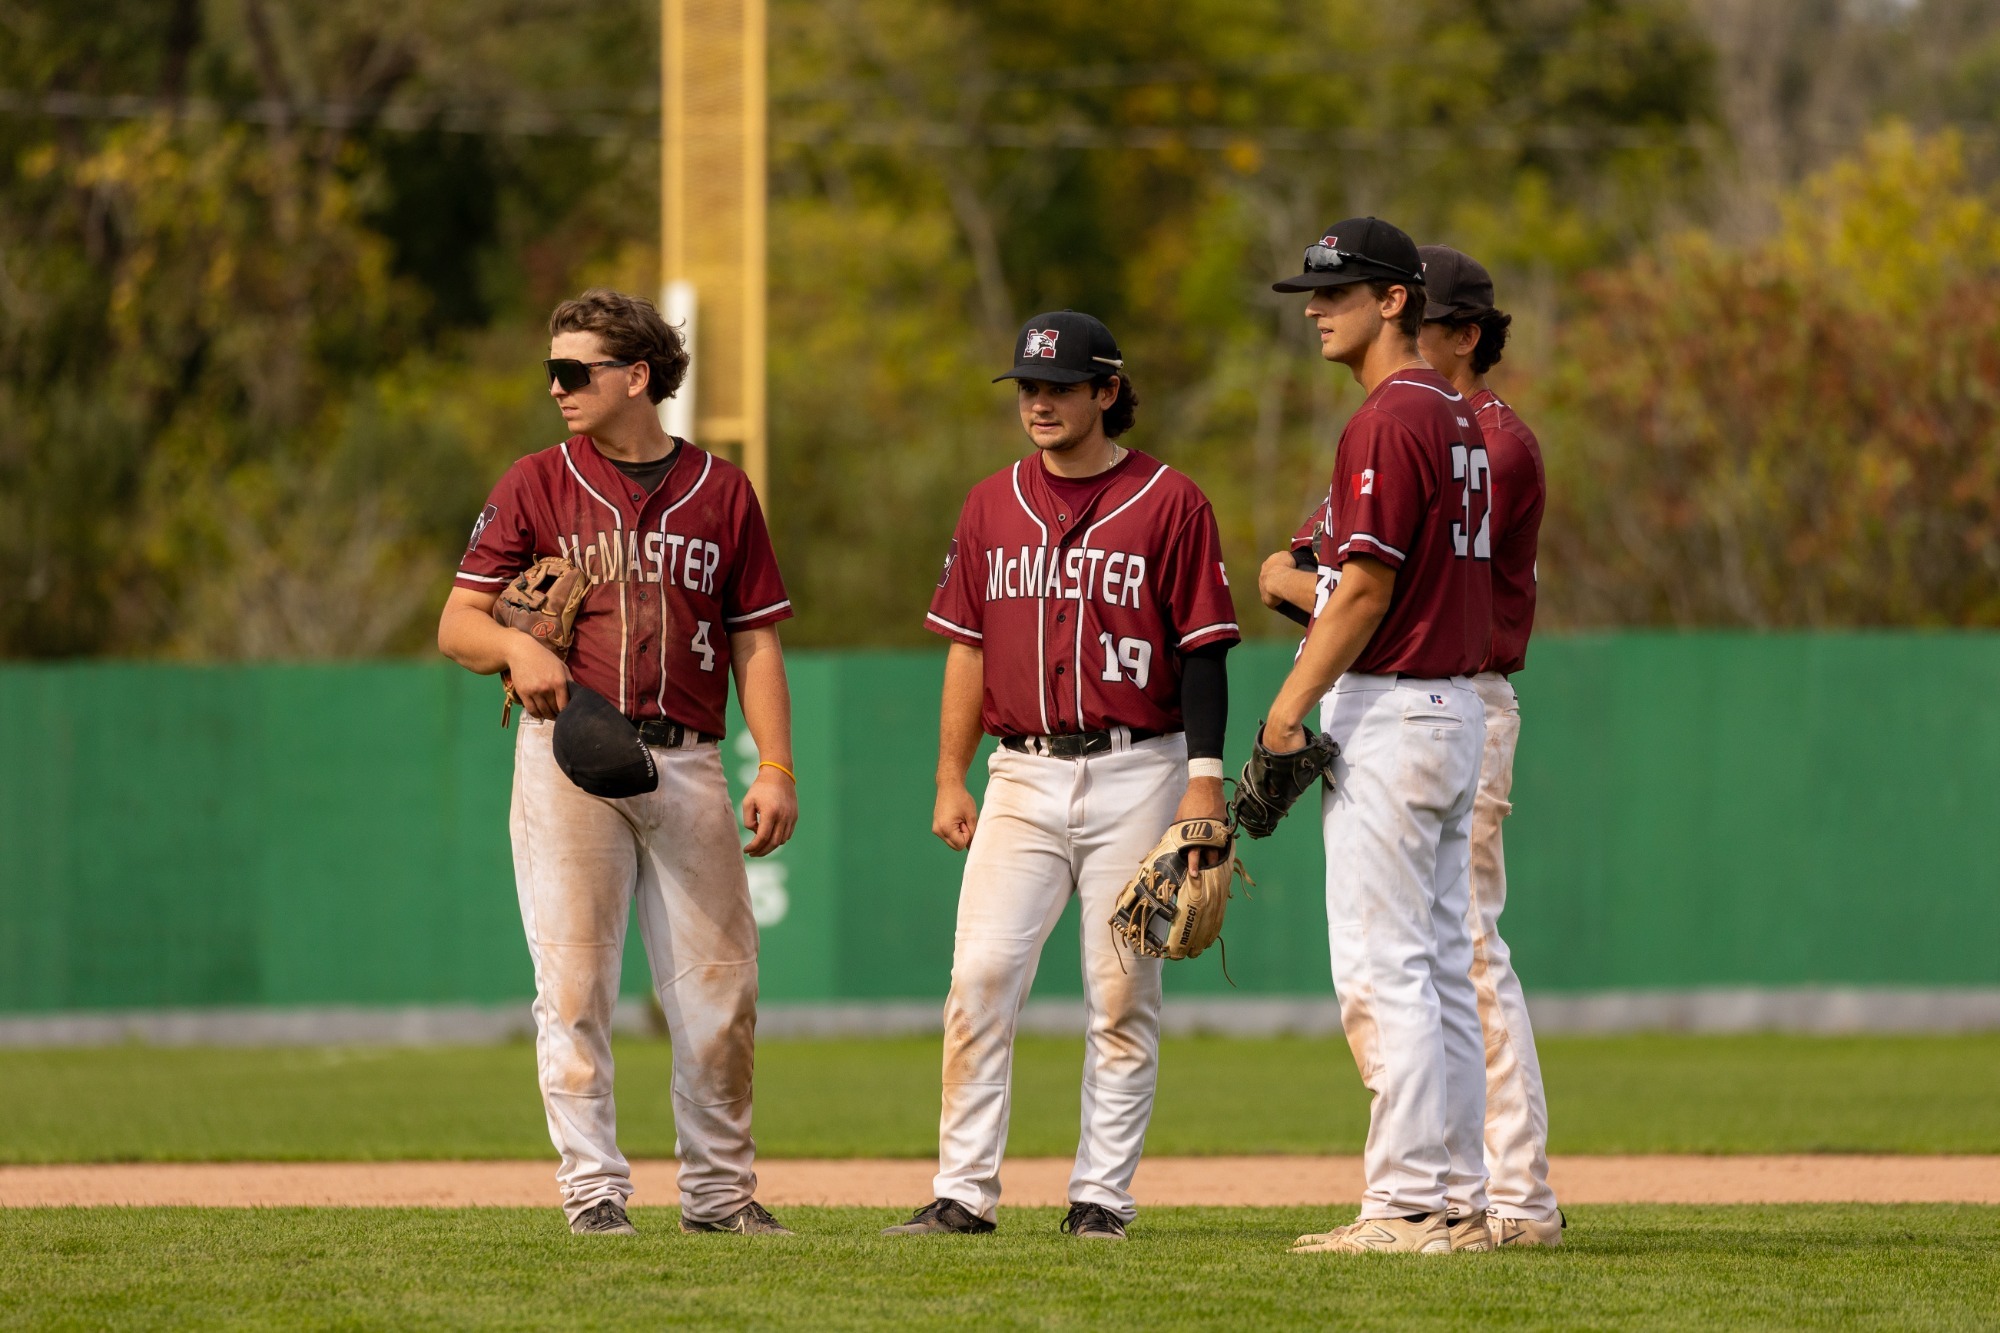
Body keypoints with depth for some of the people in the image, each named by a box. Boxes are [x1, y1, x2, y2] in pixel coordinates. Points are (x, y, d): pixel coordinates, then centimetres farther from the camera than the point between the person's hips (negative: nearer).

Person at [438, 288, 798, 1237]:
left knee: (718, 987, 2)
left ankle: (719, 1187, 12)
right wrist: (515, 646, -19)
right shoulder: (535, 486, 7)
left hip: (687, 763, 1)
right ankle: (593, 1188, 0)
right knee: (575, 983, -4)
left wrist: (776, 768, 0)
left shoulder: (721, 492, 10)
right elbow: (457, 624, 4)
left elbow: (755, 640, 11)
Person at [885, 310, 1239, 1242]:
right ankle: (963, 1193, -4)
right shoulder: (993, 506, 11)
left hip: (1135, 775, -3)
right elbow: (969, 648, 14)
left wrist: (1204, 780, -10)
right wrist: (950, 780, 9)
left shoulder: (1170, 504, -1)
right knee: (980, 980, -6)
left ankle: (1102, 1195, 5)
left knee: (1121, 993, -1)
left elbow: (1203, 650, -3)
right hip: (1023, 776, 3)